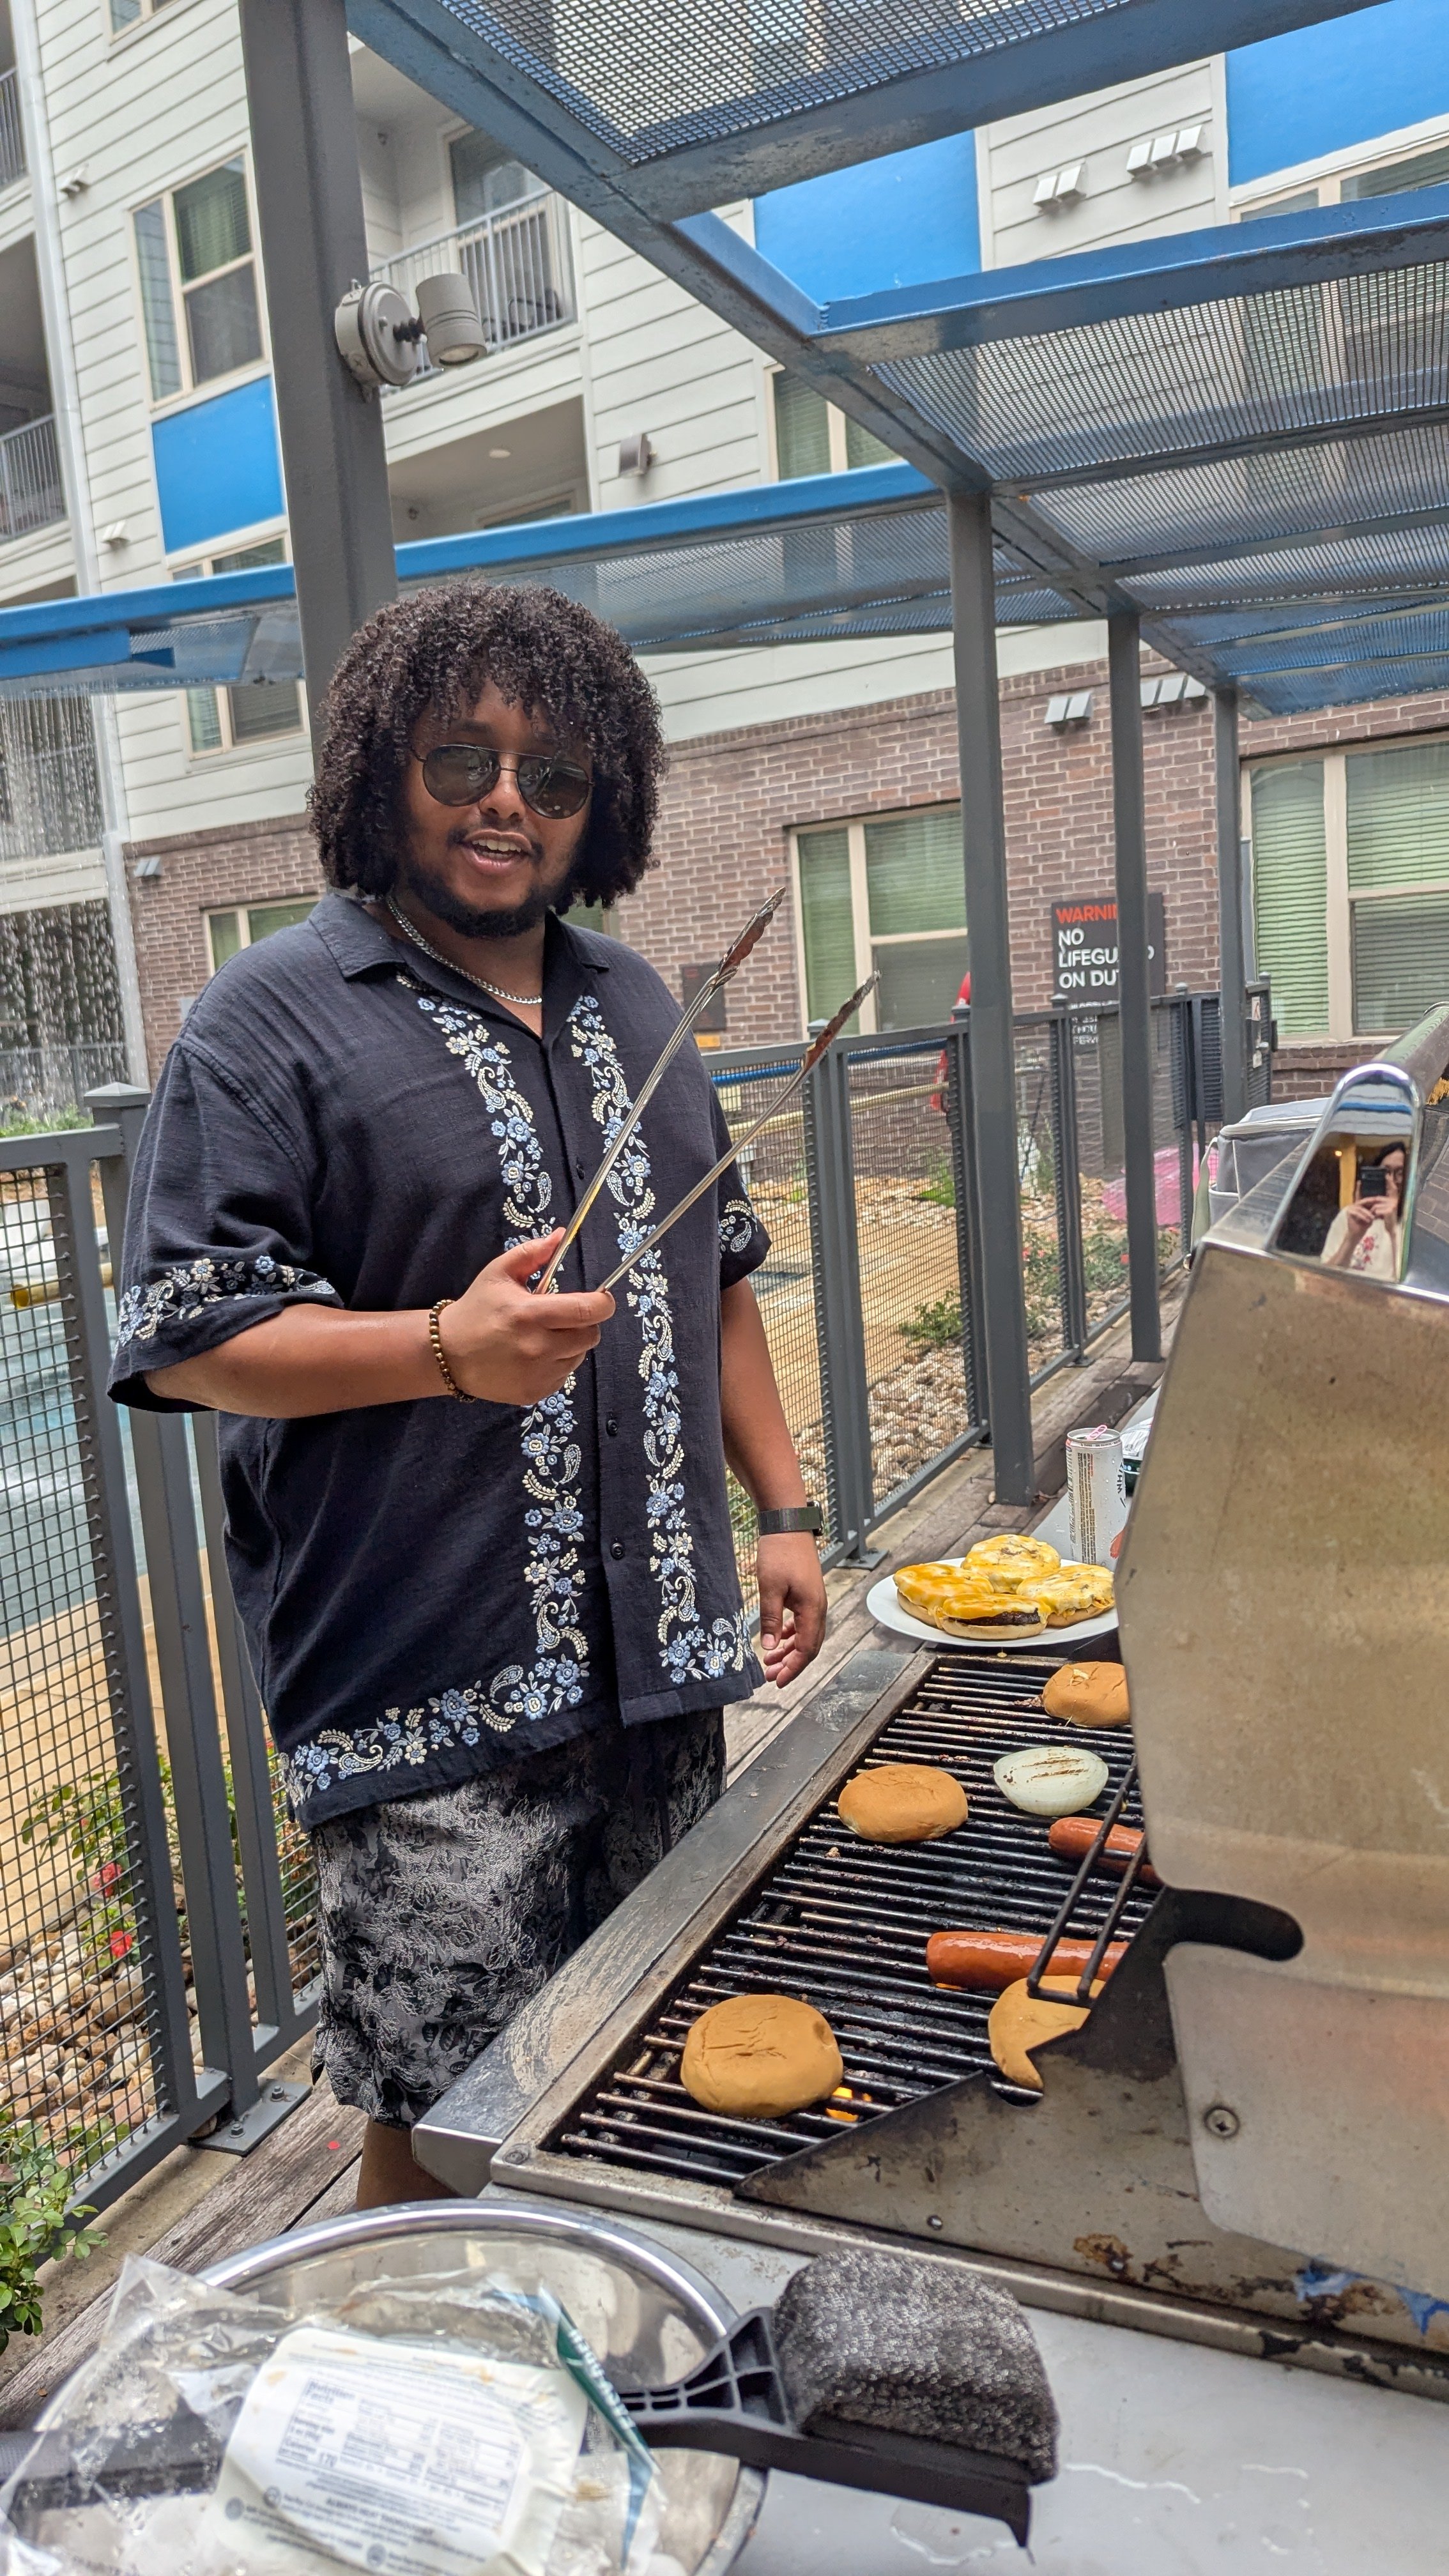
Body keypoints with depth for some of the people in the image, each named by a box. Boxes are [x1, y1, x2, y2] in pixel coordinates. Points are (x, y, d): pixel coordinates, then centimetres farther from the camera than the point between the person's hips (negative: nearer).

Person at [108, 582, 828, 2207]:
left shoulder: (631, 1005, 13)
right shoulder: (273, 1019, -7)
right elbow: (182, 1336, -11)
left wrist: (784, 1509, 12)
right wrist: (449, 1346, -25)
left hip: (659, 1663, 6)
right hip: (431, 1701, -6)